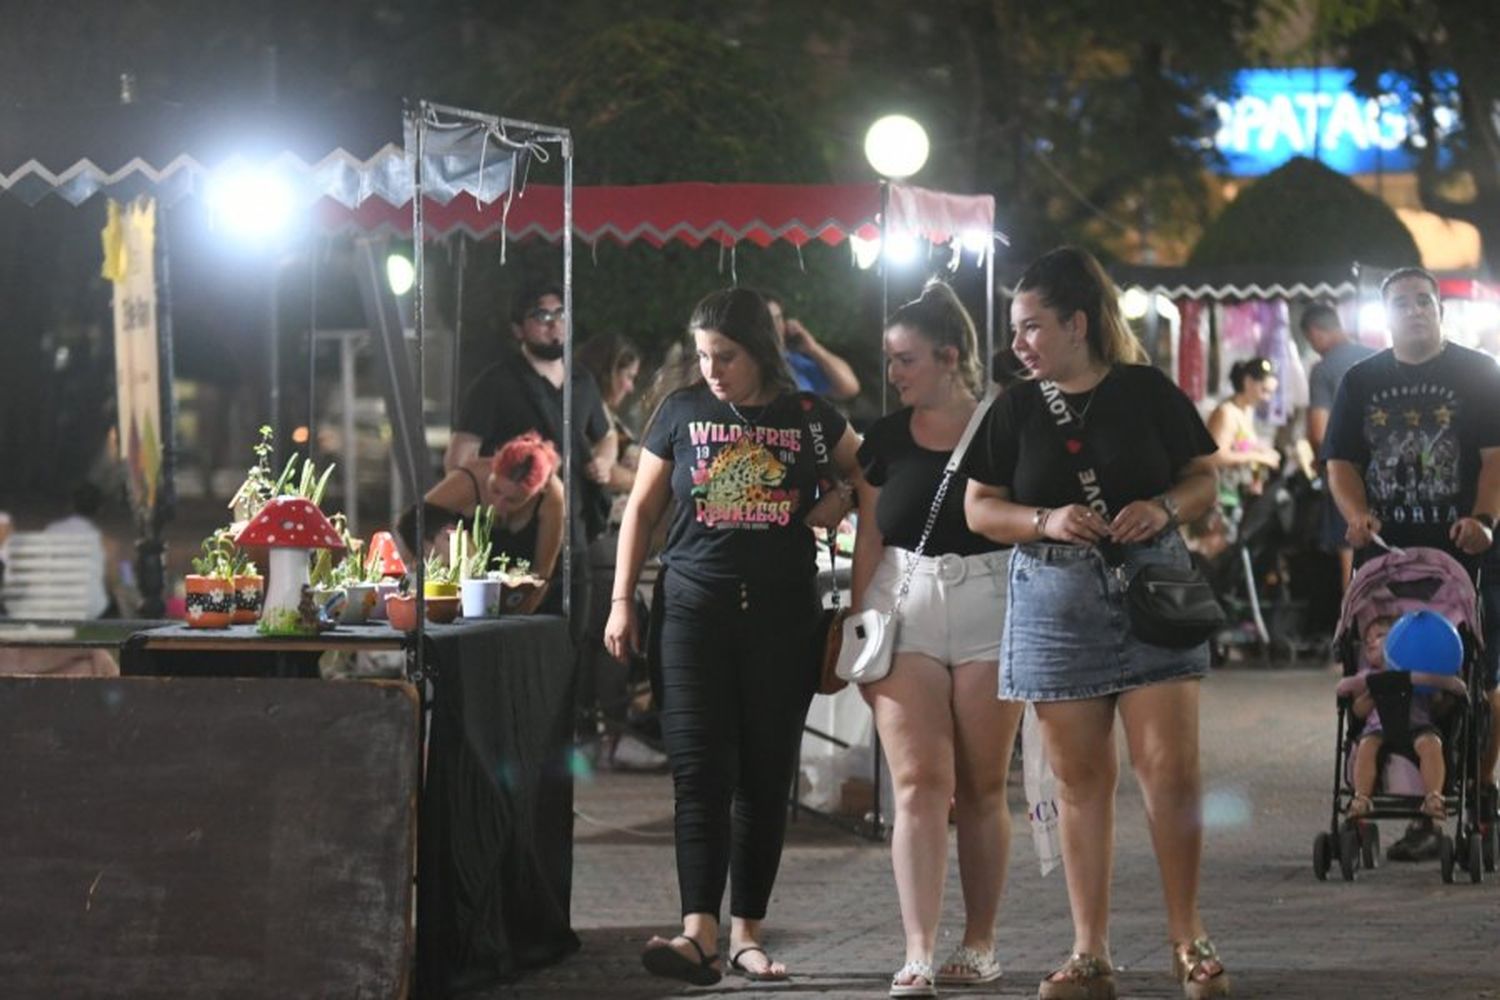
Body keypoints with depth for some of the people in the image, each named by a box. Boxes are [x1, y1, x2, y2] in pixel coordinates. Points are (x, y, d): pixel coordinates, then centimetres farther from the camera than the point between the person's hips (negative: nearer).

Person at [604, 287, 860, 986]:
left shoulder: (808, 417, 5)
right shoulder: (682, 411, 6)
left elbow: (865, 472, 21)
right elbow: (641, 508, 12)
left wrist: (838, 499, -1)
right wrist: (622, 600, 8)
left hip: (783, 614, 1)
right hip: (696, 607, -1)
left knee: (766, 777, 4)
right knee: (700, 771, -11)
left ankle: (747, 932, 12)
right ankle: (699, 933, -20)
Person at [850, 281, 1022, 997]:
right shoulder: (884, 440, 8)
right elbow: (869, 542, 10)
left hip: (992, 611, -1)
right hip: (904, 613, 2)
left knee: (981, 788, 4)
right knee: (918, 784, -8)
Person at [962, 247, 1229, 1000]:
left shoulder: (1148, 392, 1)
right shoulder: (1015, 410, 5)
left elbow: (1203, 481, 6)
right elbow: (979, 508, 5)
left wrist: (1165, 507, -15)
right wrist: (1047, 522, -12)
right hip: (1056, 598, 2)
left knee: (1171, 769, -6)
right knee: (1081, 780, 5)